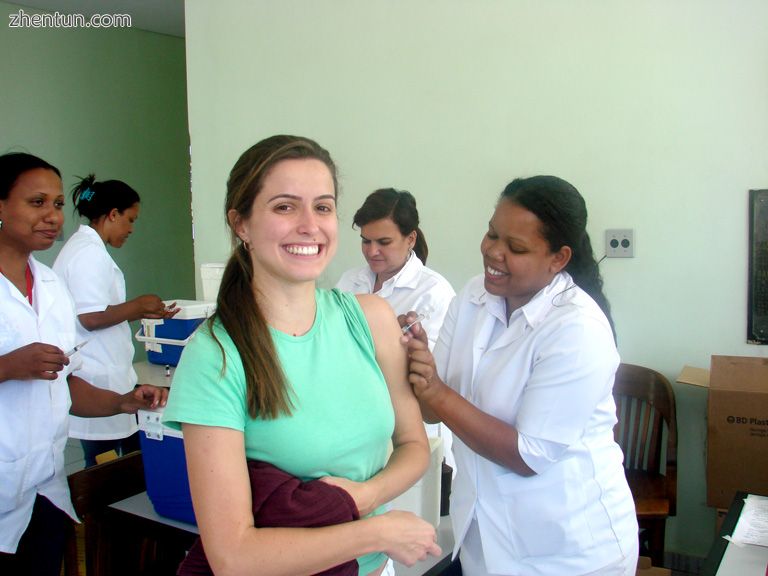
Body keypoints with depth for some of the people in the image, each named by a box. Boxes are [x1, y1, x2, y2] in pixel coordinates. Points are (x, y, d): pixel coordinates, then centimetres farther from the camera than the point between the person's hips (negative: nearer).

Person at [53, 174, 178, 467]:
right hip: (99, 384, -10)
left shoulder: (83, 247, 16)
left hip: (105, 374, 10)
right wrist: (138, 305, -9)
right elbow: (92, 318, -22)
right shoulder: (90, 252, -16)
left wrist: (143, 312, 12)